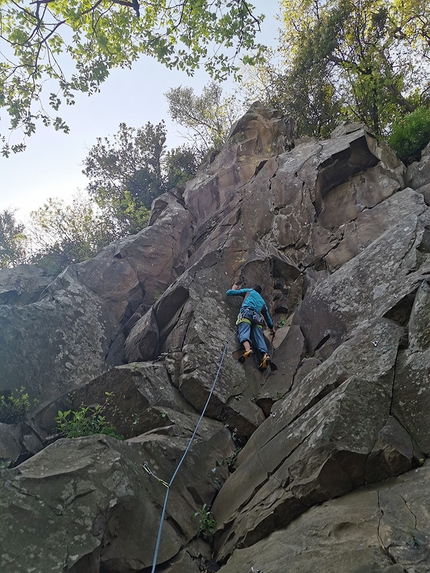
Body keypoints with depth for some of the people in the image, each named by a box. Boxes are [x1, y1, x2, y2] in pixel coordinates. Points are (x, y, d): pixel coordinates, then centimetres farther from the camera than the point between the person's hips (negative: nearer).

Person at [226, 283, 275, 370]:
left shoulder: (249, 291, 29)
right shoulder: (262, 301, 38)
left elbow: (229, 293, 28)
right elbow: (267, 315, 43)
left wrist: (233, 289, 50)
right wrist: (271, 326, 55)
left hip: (246, 313, -4)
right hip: (258, 318, 4)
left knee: (243, 333, -23)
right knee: (259, 337, -10)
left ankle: (248, 349, -54)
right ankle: (265, 355, -37)